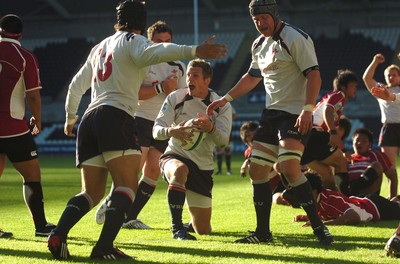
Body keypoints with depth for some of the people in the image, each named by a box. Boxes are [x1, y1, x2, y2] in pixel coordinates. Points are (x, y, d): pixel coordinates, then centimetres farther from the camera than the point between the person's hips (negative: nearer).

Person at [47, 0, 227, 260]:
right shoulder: (132, 40, 5)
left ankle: (58, 235, -13)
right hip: (116, 117, -7)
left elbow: (77, 85, 34)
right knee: (127, 186, -11)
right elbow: (151, 52, -21)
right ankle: (105, 247, -29)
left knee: (92, 192, 10)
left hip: (89, 119, 7)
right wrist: (193, 51, -32)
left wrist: (70, 117, 51)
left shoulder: (100, 47, 27)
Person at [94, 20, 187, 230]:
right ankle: (110, 203, 6)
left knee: (152, 171, -2)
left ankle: (130, 217, 4)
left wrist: (173, 91, -9)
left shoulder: (179, 67, 11)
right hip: (141, 120, -5)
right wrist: (160, 87, -22)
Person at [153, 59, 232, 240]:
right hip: (174, 157, -2)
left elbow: (223, 140, -15)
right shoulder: (175, 98, -5)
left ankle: (193, 222, 44)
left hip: (203, 167, 2)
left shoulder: (221, 106, -4)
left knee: (203, 230, 4)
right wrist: (171, 131, -35)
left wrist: (211, 128, -38)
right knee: (180, 170, -42)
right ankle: (177, 227, -32)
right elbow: (156, 130, -12)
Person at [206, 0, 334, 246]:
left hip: (295, 114, -9)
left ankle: (319, 227, -15)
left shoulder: (295, 38, -12)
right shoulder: (260, 44, 14)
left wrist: (308, 110, -27)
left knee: (290, 168, -23)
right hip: (271, 113, 9)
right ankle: (263, 232, 15)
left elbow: (314, 74, -18)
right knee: (257, 170, 5)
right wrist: (225, 99, 27)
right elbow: (252, 77, 30)